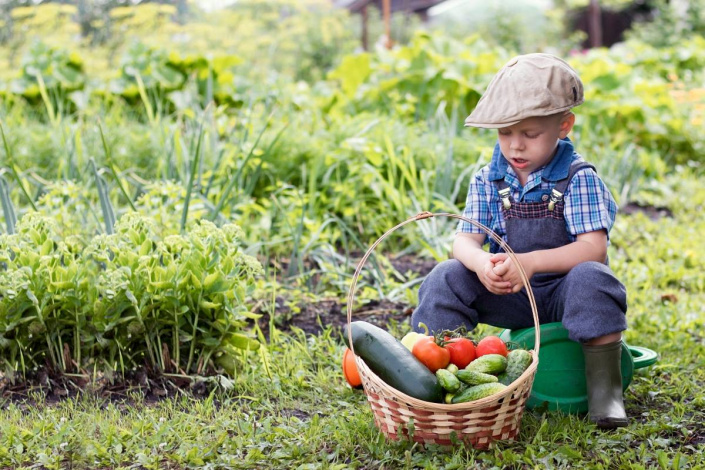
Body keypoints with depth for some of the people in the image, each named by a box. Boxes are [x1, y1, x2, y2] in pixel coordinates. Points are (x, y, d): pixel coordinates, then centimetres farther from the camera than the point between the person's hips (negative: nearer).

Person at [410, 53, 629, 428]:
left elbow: (594, 248, -21)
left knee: (591, 277, -35)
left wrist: (532, 262, -35)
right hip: (509, 296, 3)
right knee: (446, 278, -17)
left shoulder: (578, 178, -11)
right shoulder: (488, 180, 1)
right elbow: (465, 241, -5)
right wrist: (481, 264, -31)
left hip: (563, 291, -3)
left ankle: (604, 386, -26)